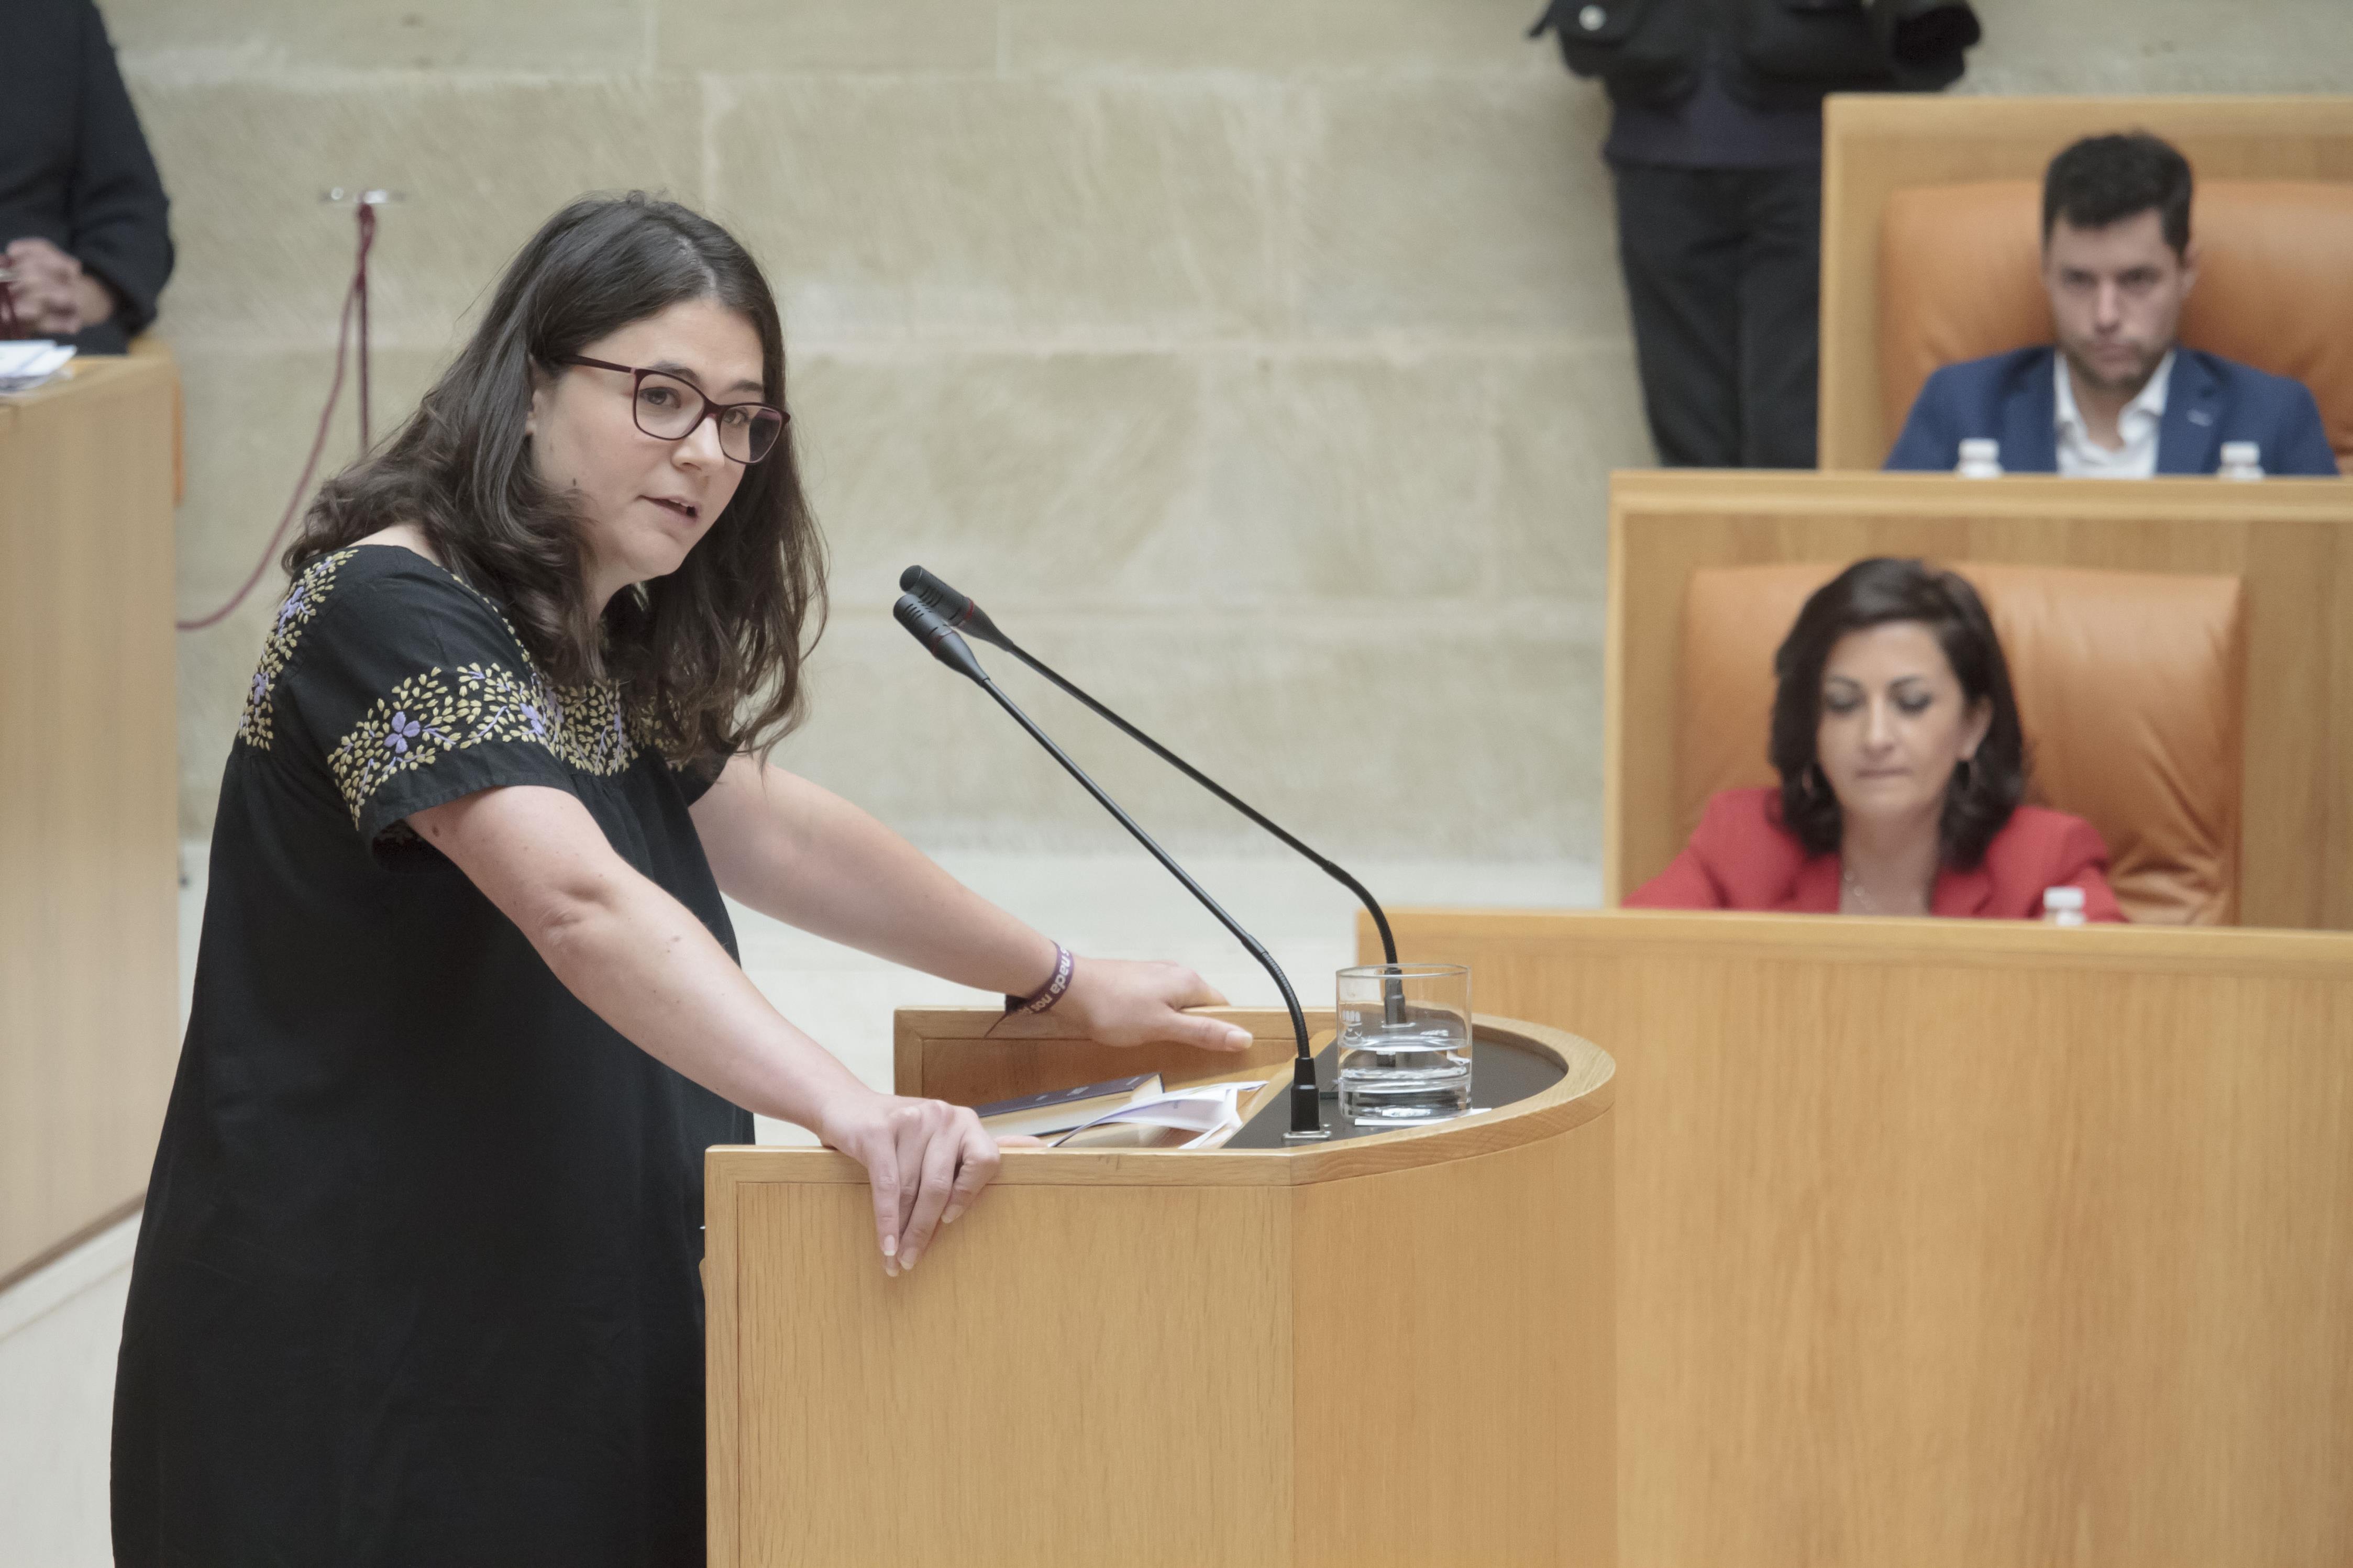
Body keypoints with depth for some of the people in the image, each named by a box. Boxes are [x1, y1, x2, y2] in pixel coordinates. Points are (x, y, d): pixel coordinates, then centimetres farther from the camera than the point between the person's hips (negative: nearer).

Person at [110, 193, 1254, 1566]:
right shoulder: (393, 614, -18)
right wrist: (858, 1115, -42)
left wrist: (1068, 987, 26)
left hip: (572, 1350, 9)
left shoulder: (611, 644, 10)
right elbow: (580, 905, -31)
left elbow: (764, 830, 25)